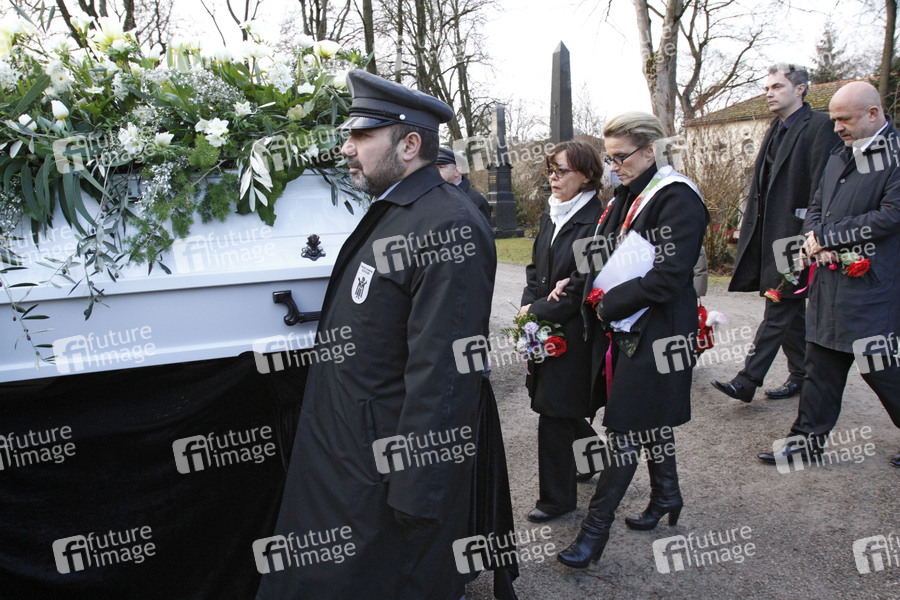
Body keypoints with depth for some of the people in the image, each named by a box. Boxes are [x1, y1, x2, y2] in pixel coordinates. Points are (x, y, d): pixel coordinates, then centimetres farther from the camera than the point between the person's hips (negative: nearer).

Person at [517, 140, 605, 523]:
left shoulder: (597, 220, -15)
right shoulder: (550, 216, 11)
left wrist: (539, 311, -14)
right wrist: (528, 307, 1)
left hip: (574, 332, -7)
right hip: (543, 332, 8)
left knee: (555, 415, -1)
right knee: (560, 410, 16)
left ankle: (557, 498, 17)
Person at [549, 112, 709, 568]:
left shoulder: (677, 199, -14)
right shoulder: (626, 198, 13)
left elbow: (670, 274, -22)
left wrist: (611, 305, -18)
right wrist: (578, 285, 1)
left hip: (654, 335, -8)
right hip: (623, 331, 8)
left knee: (623, 429, -3)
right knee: (648, 419, 20)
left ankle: (596, 528, 7)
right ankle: (666, 496, 39)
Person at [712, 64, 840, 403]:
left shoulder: (820, 126, -8)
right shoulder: (777, 130, 19)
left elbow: (822, 187, -15)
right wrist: (749, 221, 15)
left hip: (792, 234, -9)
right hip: (770, 233, 9)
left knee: (779, 309, -6)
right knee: (791, 308, 15)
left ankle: (747, 381, -6)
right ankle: (802, 376, 25)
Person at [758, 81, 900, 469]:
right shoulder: (840, 156, 15)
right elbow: (816, 208, 16)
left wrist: (826, 238, -12)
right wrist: (818, 243, -5)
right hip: (829, 280, 7)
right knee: (822, 365, 12)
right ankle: (808, 440, 22)